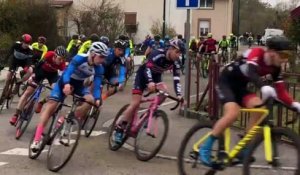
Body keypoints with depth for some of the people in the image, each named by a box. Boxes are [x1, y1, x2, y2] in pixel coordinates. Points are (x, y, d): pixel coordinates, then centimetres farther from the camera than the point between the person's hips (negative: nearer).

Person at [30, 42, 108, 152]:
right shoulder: (80, 58, -29)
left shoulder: (99, 68, -16)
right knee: (50, 106, -16)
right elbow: (67, 72, -39)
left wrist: (97, 99, -41)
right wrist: (66, 85, -59)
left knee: (91, 100, -24)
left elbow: (97, 85, -22)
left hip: (78, 84, 4)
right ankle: (37, 139, -16)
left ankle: (64, 120, -10)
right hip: (65, 82, -4)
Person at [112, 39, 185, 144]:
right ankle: (119, 128, -4)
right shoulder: (158, 54, -33)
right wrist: (149, 82, -60)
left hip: (155, 76, 5)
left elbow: (176, 78, -19)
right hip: (143, 74, -5)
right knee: (135, 103, -14)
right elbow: (147, 68, -43)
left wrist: (179, 95, -32)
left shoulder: (175, 62, -17)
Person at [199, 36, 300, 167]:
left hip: (240, 86, 7)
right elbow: (251, 72, -45)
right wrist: (263, 87, -63)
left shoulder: (275, 67, -6)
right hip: (226, 82, -7)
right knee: (233, 113, -29)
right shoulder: (257, 53, -26)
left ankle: (243, 149, -7)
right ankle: (205, 148, -16)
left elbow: (281, 91, -5)